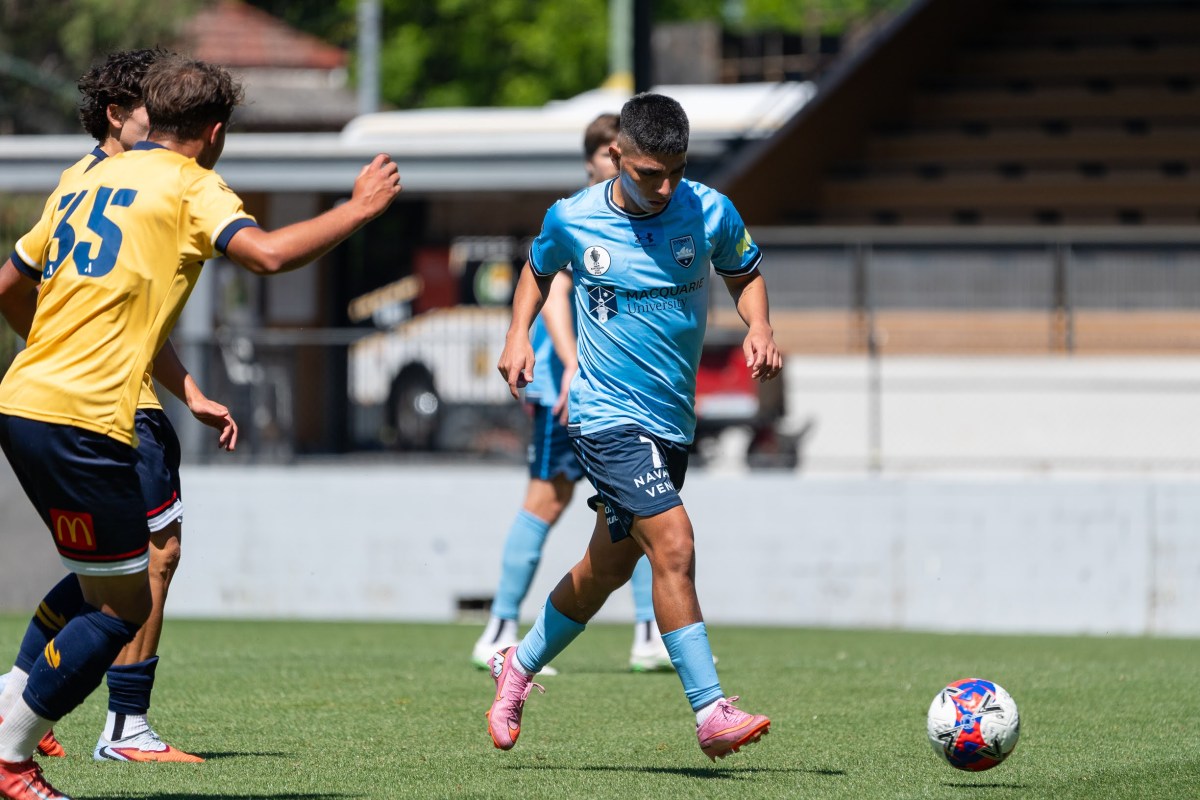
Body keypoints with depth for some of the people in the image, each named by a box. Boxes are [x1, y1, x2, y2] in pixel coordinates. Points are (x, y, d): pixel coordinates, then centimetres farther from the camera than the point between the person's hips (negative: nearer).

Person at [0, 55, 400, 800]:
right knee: (124, 605, -1)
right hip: (82, 421, -9)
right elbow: (268, 253, -20)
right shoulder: (192, 186, -2)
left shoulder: (87, 180, 20)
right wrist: (359, 209, -7)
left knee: (112, 594, 16)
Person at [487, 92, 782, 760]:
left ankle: (520, 667, 41)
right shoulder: (572, 220, -7)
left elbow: (746, 274, 13)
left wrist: (759, 327, -6)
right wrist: (519, 334, -1)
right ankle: (712, 712, -21)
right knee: (673, 543, -21)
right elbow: (538, 271, 15)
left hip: (674, 424, 4)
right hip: (608, 418, -4)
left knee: (608, 568, 17)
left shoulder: (710, 213, -4)